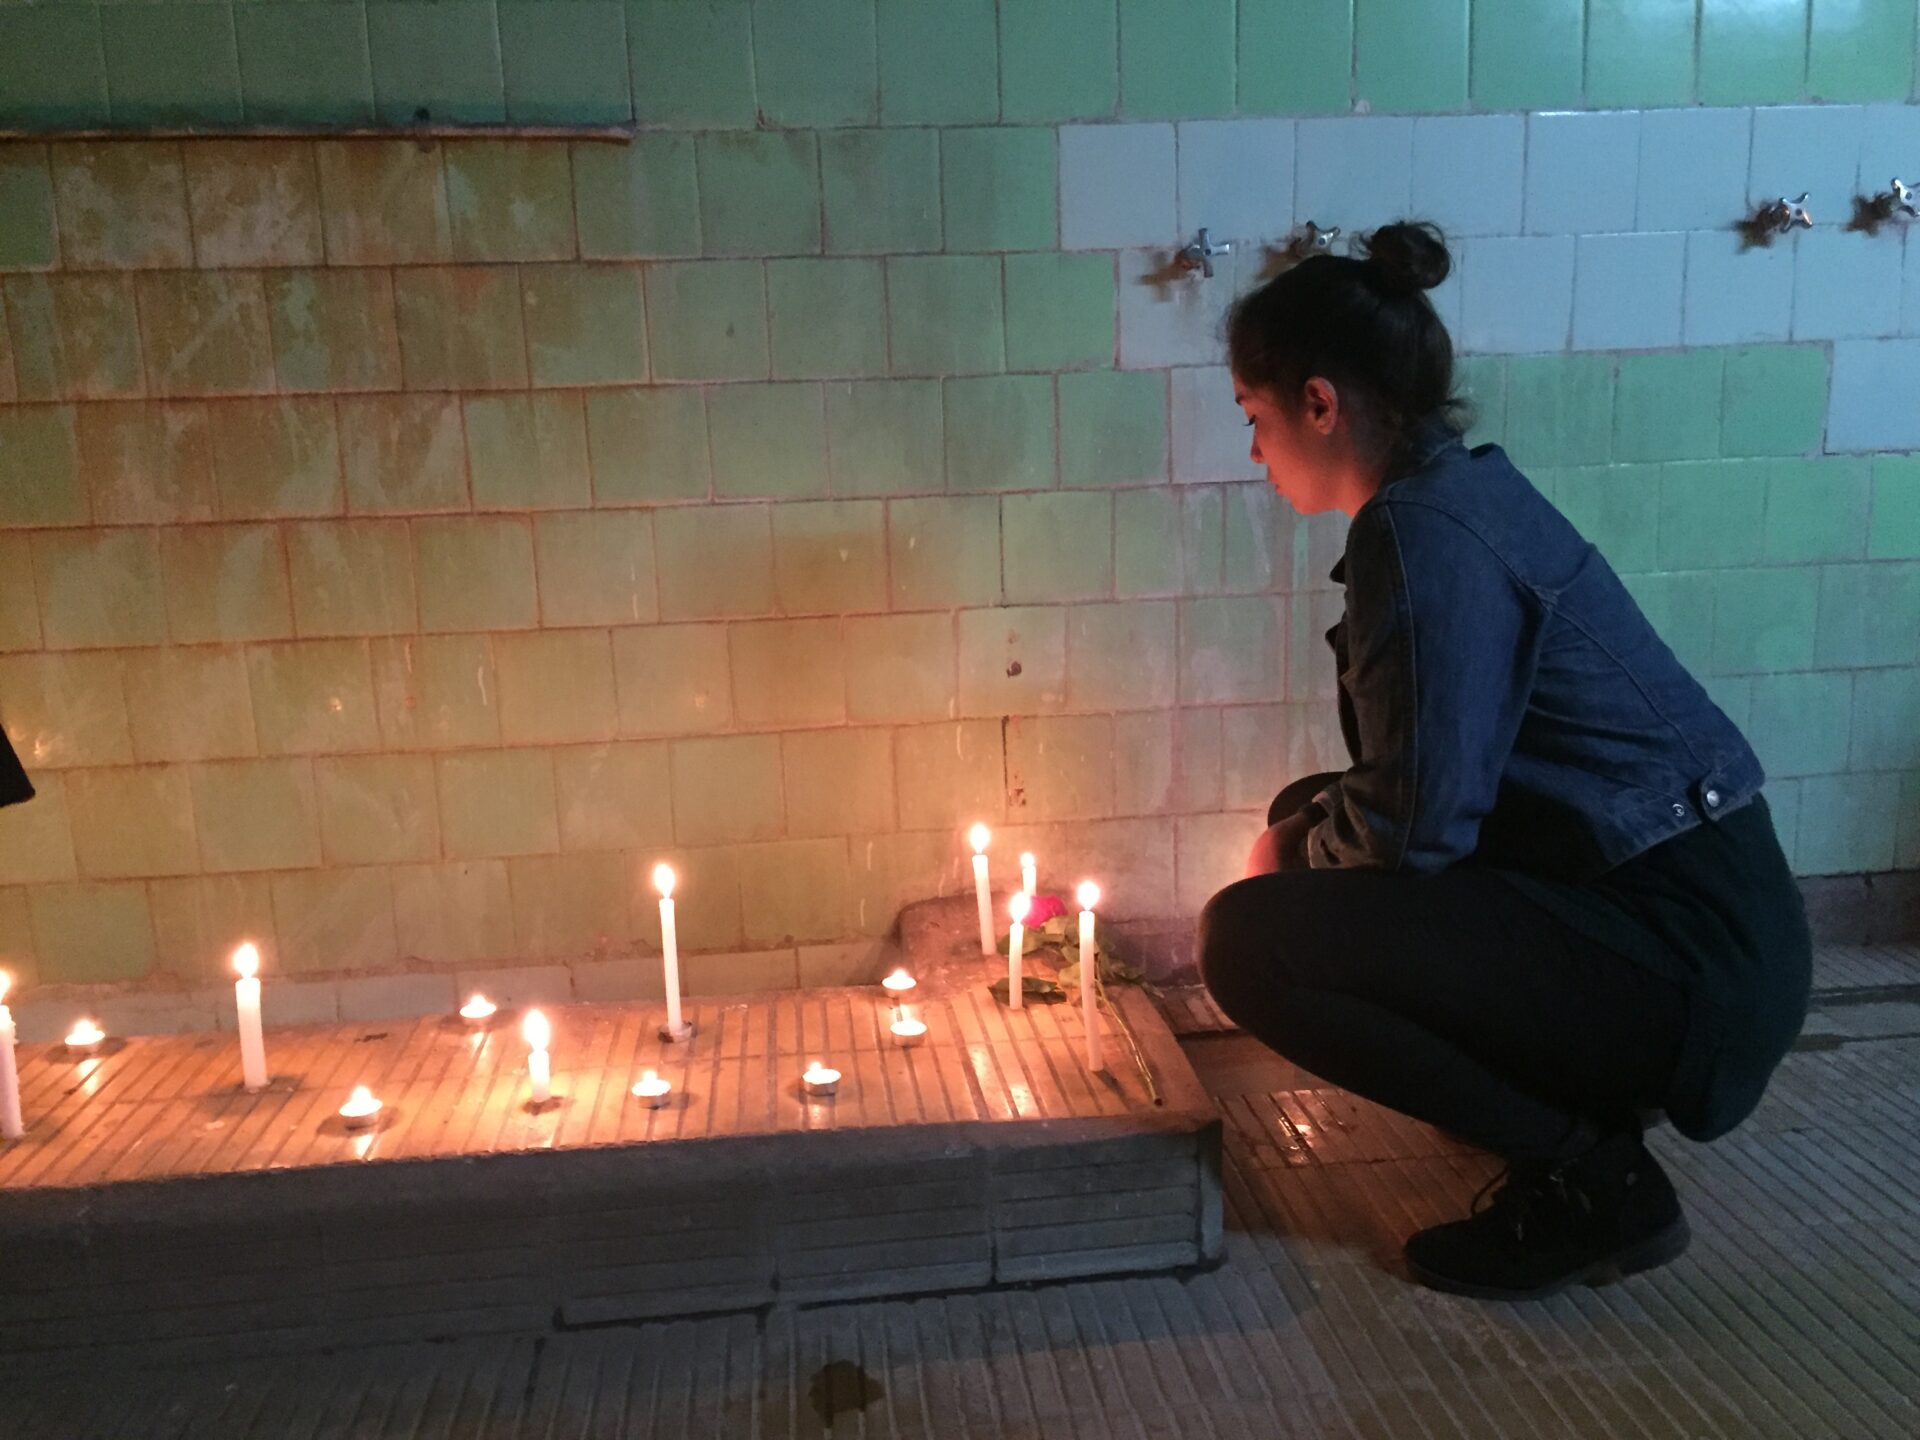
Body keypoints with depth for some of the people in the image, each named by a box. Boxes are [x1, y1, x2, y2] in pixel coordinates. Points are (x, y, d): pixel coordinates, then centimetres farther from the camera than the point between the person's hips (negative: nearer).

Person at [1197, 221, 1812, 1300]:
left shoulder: (1421, 526, -19)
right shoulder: (1466, 485, 10)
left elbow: (1413, 827, -21)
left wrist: (1302, 853, -1)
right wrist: (1311, 823, 8)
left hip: (1682, 954, -10)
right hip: (1675, 899, 10)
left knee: (1250, 940, -18)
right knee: (1309, 821, 18)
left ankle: (1590, 1180, -4)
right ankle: (1575, 1102, 17)